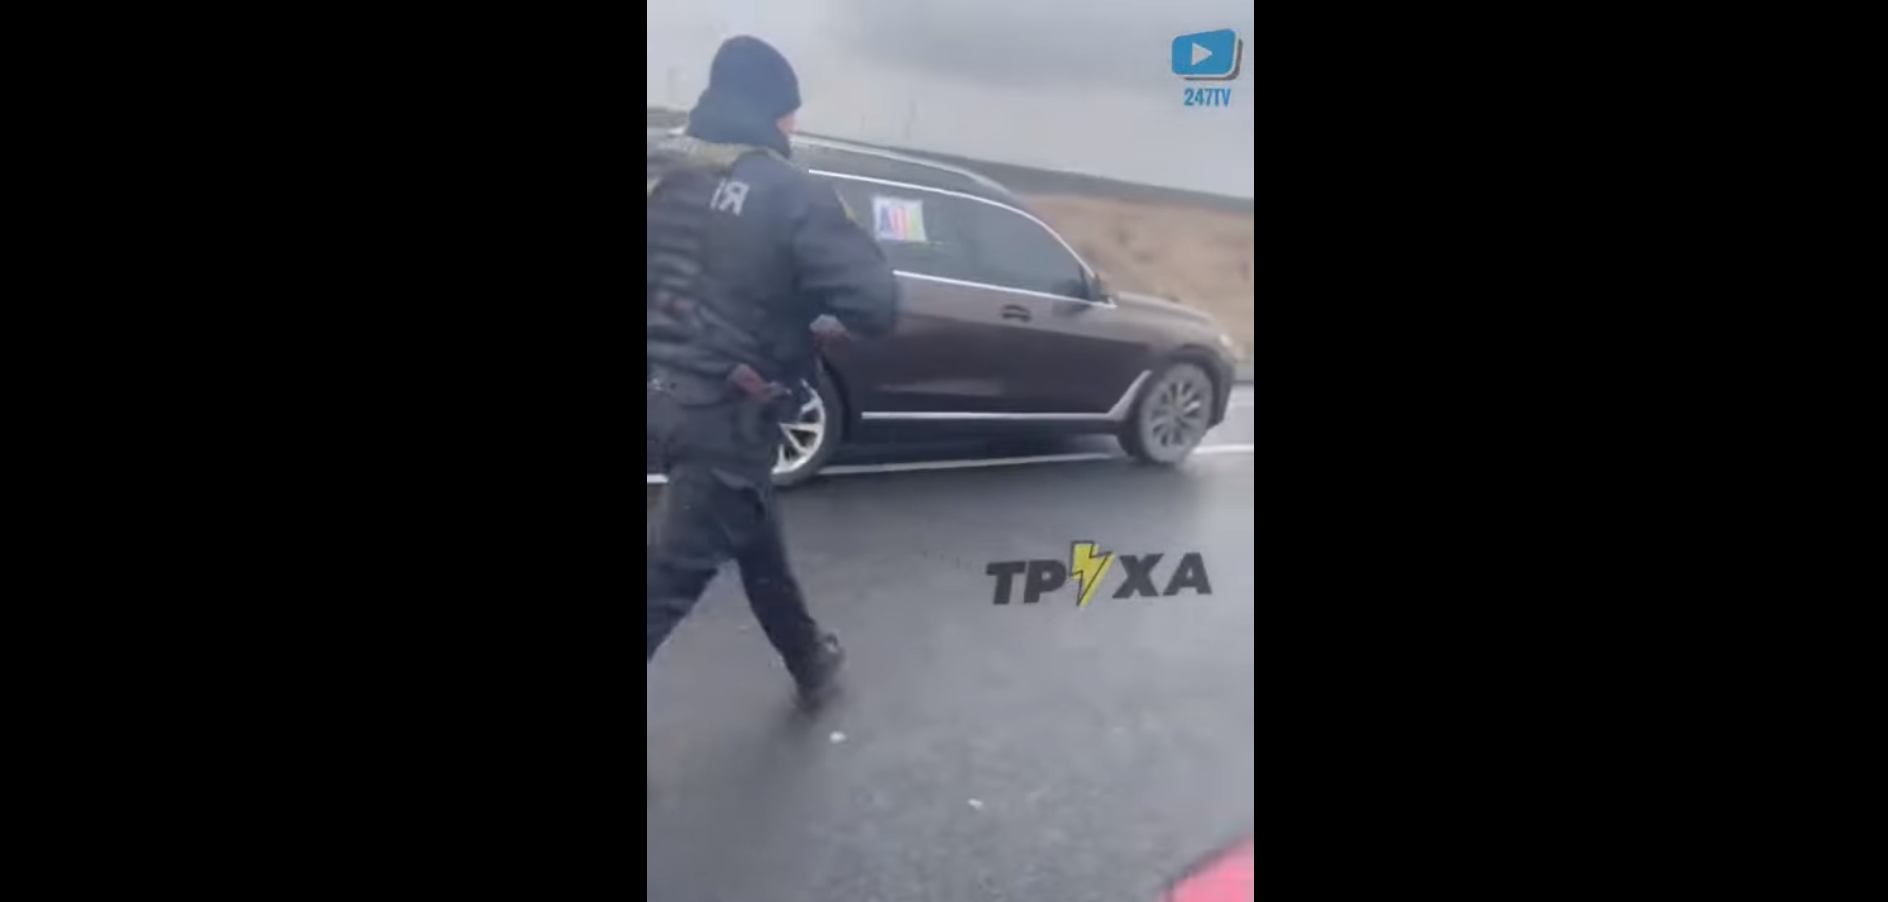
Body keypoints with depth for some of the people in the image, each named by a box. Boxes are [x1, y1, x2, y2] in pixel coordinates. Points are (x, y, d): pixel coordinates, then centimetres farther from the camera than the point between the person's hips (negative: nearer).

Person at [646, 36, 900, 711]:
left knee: (754, 538, 25)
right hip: (723, 412, -7)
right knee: (669, 579, 1)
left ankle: (812, 662, 46)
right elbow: (876, 306, -20)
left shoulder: (661, 168, 2)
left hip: (663, 397, 8)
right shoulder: (790, 194, -17)